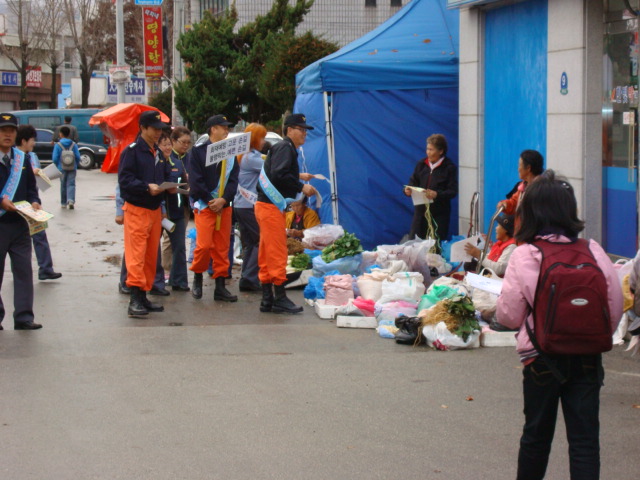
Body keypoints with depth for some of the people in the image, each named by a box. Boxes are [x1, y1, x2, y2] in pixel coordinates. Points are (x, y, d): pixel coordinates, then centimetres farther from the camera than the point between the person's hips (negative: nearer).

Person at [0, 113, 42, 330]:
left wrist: (34, 202, -2)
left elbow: (31, 187, 17)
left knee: (23, 270, 2)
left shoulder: (22, 159, 11)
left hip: (19, 223, 5)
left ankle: (23, 316, 5)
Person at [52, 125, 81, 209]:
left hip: (62, 168, -1)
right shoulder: (73, 144, 0)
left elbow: (55, 158, -8)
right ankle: (71, 200, -21)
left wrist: (57, 166, 8)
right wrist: (76, 165, 12)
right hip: (72, 168, 1)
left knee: (63, 185, 11)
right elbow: (78, 156, -2)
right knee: (71, 184, 0)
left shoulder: (58, 145, -6)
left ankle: (63, 203, 18)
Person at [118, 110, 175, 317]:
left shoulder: (159, 153, 17)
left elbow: (165, 175, 23)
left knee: (151, 255, 10)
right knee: (136, 254, -12)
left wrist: (169, 187, 1)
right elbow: (124, 179, -15)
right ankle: (135, 299, -15)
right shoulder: (132, 151, -7)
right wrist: (147, 187, -26)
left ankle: (143, 296, 17)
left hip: (155, 209, 8)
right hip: (136, 209, -8)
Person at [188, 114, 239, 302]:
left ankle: (220, 286, 9)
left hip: (224, 206, 4)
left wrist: (223, 200, -10)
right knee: (204, 244, -12)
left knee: (222, 247, 4)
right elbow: (195, 180, -7)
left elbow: (233, 180, 5)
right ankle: (197, 279, 11)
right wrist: (211, 201, -11)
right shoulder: (199, 151, -2)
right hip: (204, 204, -4)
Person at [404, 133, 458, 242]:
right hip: (421, 210, 4)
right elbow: (413, 183, 12)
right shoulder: (421, 164, 6)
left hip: (439, 213, -4)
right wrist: (408, 190, -11)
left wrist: (437, 195, -26)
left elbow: (453, 191, -10)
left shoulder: (449, 167, -7)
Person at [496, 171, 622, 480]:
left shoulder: (523, 257, -11)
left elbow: (509, 315, -8)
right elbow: (615, 306, 1)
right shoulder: (593, 251, -4)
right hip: (587, 358, 1)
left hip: (542, 358, -1)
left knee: (537, 432, 16)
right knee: (584, 437, 5)